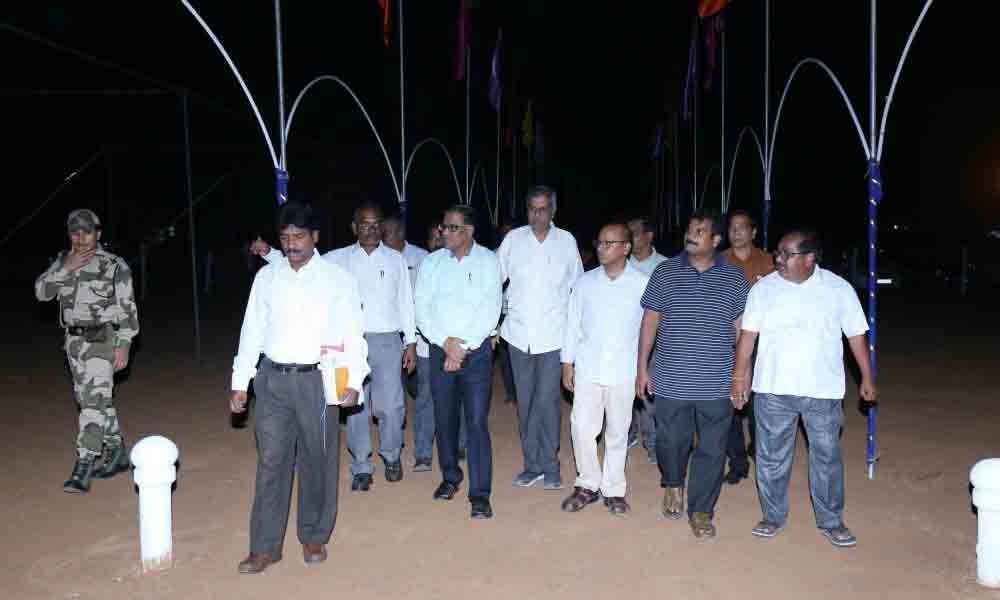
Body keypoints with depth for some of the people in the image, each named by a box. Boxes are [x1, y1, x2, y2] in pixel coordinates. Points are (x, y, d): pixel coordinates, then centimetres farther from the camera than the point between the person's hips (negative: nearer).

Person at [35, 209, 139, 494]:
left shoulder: (114, 265, -8)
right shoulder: (63, 262, 8)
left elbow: (127, 308, -8)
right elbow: (41, 291, -3)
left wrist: (123, 346, -14)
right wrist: (66, 269, -16)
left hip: (103, 339, -6)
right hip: (75, 341, 6)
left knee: (94, 399, -13)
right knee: (94, 399, 14)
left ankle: (83, 468, -12)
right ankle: (118, 453, 28)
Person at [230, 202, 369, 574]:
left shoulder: (337, 278, -1)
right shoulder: (266, 276, 6)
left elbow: (353, 333, -3)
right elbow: (252, 330, 9)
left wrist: (354, 381, -12)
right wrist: (240, 382, 6)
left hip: (317, 379, -2)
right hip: (273, 379, 2)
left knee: (318, 460, 8)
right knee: (271, 461, 5)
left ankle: (313, 537, 26)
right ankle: (266, 546, 16)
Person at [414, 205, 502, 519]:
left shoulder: (488, 261, -1)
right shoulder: (431, 263, 7)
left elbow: (490, 310, -8)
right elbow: (422, 310, 1)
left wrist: (463, 348, -12)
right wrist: (446, 342, -12)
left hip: (476, 352, -3)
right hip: (440, 350, 3)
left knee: (477, 422, -6)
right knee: (444, 419, 12)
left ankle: (480, 494, 0)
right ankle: (450, 477, 32)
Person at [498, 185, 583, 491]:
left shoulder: (567, 241, 4)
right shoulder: (513, 238, 3)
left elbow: (578, 286, 11)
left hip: (553, 335, -2)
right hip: (519, 334, 2)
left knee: (547, 402, -5)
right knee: (526, 402, 9)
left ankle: (548, 466, 11)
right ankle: (533, 465, 21)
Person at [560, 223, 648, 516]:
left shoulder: (643, 284, -5)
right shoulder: (584, 282, 3)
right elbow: (573, 324, 8)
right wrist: (567, 363, 6)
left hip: (623, 372, -2)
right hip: (587, 369, 2)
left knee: (618, 432, 8)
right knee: (582, 428, 1)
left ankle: (613, 489, 24)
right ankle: (588, 484, 20)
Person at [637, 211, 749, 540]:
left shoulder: (734, 278, 3)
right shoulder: (666, 271, 2)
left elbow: (741, 329, 7)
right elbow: (650, 321, 3)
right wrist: (642, 368, 1)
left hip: (716, 384, 0)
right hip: (670, 380, 0)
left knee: (712, 449, 5)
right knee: (671, 441, 12)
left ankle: (701, 510, 21)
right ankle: (672, 484, 42)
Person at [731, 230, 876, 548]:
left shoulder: (839, 289, -3)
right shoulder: (764, 288, -2)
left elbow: (856, 336, 4)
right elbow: (748, 334, -1)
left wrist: (867, 378, 4)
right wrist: (740, 375, -4)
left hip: (823, 391, 0)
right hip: (773, 390, 1)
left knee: (827, 458, 10)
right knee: (772, 458, 9)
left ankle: (831, 522, 27)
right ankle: (774, 516, 27)